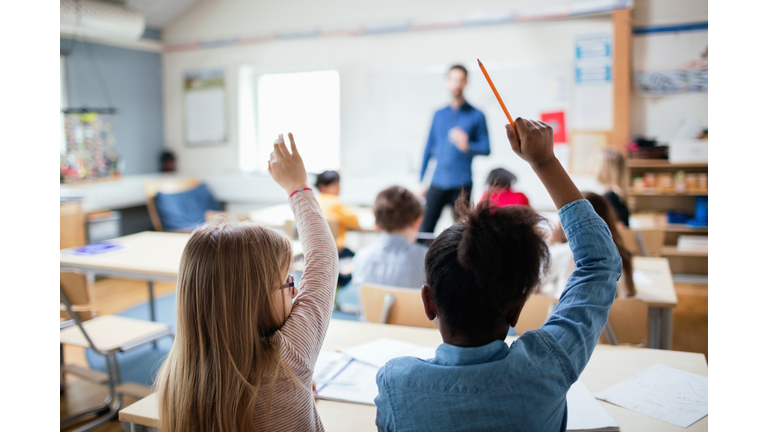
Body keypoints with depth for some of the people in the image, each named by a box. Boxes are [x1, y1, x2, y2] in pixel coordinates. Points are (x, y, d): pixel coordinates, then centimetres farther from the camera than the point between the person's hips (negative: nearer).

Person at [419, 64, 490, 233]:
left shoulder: (476, 115, 2)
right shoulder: (439, 115, 13)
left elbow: (486, 149, 0)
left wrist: (467, 145, -21)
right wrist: (420, 181, 13)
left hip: (461, 184, -3)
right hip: (437, 183, 3)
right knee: (425, 229, -3)